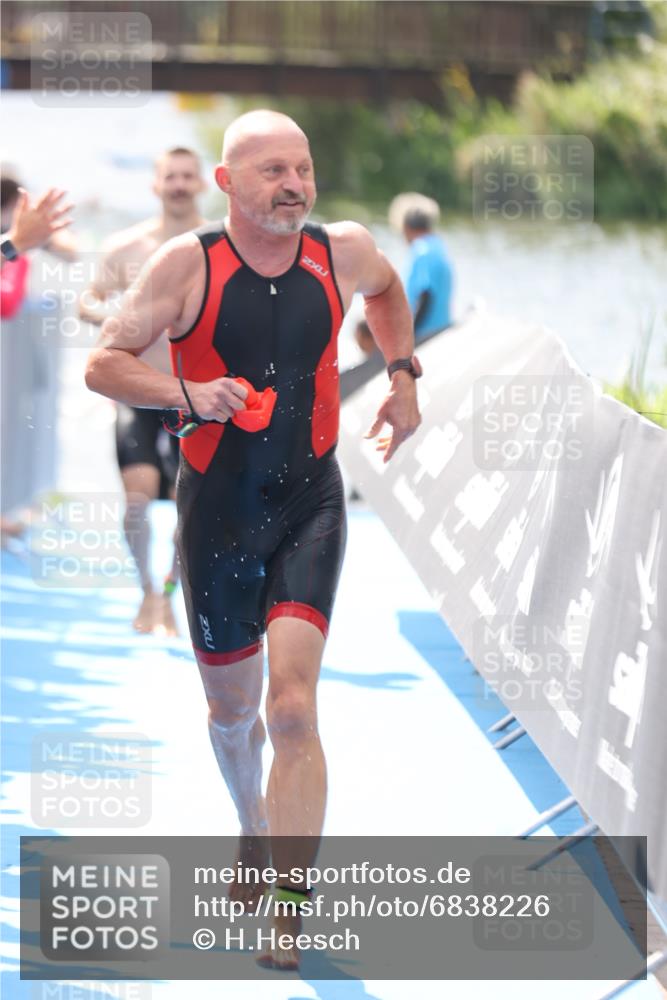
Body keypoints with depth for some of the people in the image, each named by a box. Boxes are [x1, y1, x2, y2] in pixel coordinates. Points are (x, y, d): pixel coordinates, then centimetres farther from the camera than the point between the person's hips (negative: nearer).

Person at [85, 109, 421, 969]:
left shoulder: (343, 250, -2)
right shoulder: (189, 263, -11)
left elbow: (386, 289, 23)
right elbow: (103, 363, -9)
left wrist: (403, 375, 16)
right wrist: (187, 394, -24)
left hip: (310, 503, 0)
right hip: (217, 510, 0)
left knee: (292, 706, -15)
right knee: (232, 708, 16)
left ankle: (289, 913, -14)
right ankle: (255, 832, 47)